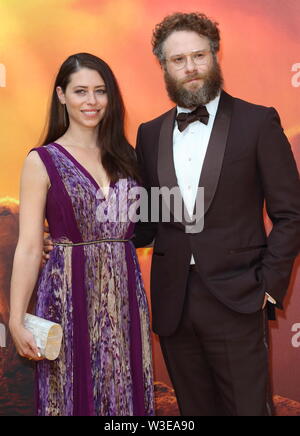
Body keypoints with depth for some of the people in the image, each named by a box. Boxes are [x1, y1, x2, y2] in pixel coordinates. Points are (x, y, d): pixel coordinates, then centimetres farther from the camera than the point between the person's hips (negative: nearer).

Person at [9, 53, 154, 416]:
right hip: (70, 295, -4)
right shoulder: (43, 161, -3)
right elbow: (29, 247, -7)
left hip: (125, 295, 4)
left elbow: (139, 227, 12)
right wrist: (16, 319, -11)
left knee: (126, 392, 12)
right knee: (75, 394, 9)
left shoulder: (124, 155, 9)